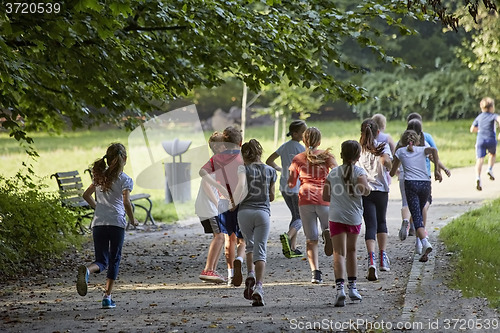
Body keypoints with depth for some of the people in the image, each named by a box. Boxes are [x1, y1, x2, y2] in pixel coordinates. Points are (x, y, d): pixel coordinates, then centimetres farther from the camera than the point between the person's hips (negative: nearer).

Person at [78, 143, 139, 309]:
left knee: (102, 261, 7)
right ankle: (107, 296, 6)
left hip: (98, 223, 4)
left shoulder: (100, 176, 13)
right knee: (114, 259, 10)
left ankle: (86, 270, -29)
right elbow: (126, 202, -13)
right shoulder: (125, 180, -3)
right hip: (117, 223, -4)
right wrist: (132, 220, 1)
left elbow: (86, 195, 17)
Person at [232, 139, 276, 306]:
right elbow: (271, 197, 14)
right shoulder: (270, 170, 10)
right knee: (260, 252, -2)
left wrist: (235, 200, -1)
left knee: (250, 245, 22)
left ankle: (250, 274, 0)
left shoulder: (243, 168, 1)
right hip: (263, 212, 1)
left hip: (245, 211, -1)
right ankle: (258, 287, -16)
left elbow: (241, 185, -18)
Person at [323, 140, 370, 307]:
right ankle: (352, 287, 25)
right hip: (354, 216, 0)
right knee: (351, 251, 19)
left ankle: (340, 287, -24)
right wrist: (367, 188, 1)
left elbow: (325, 196, 9)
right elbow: (365, 190, -21)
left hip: (336, 216, 0)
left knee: (339, 253, -6)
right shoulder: (359, 171, -4)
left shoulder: (333, 172, 4)